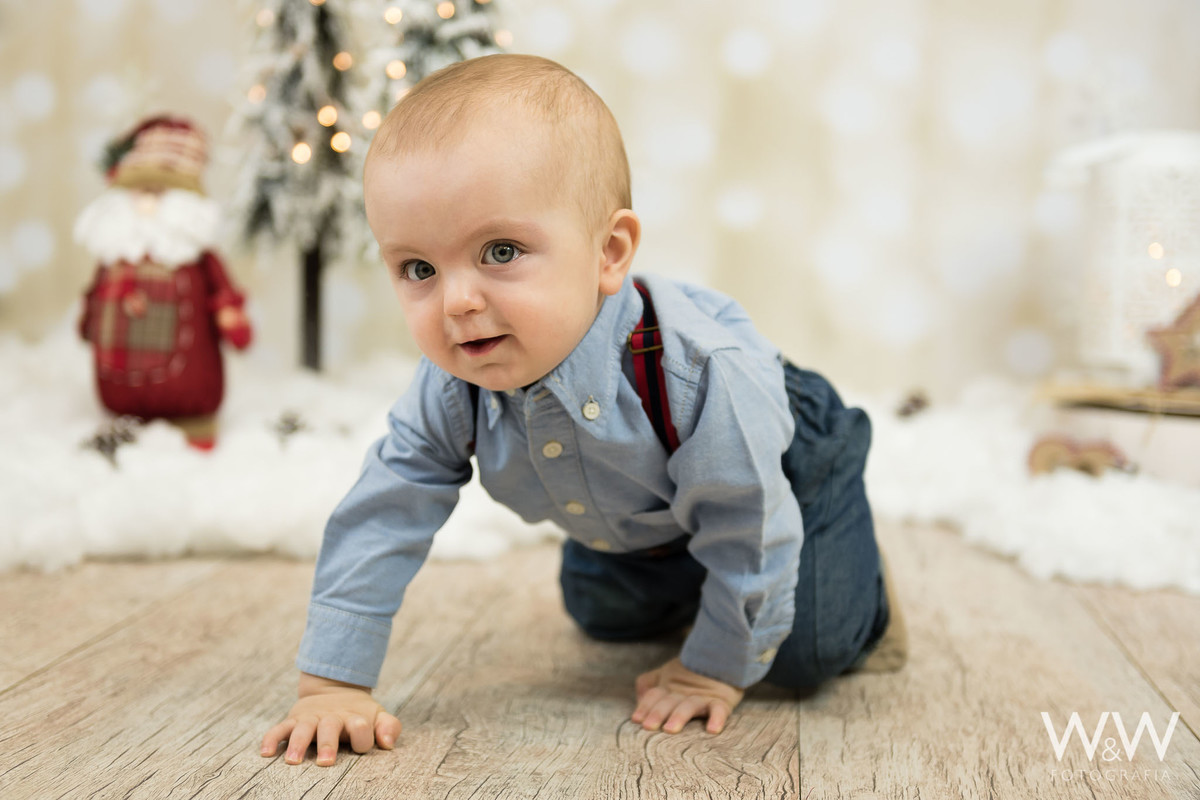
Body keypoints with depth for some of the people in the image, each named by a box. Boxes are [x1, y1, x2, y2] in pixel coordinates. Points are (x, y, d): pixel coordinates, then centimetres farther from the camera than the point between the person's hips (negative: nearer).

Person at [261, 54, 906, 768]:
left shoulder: (701, 375, -47)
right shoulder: (450, 389, -33)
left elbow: (748, 535, -33)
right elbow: (379, 519, -24)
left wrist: (718, 667, -20)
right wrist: (333, 683, -27)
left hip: (778, 467, -5)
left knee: (807, 652, -9)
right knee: (604, 616, 25)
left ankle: (861, 588, 23)